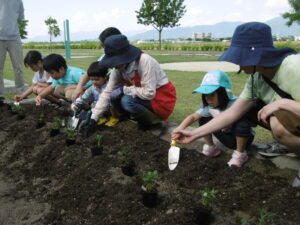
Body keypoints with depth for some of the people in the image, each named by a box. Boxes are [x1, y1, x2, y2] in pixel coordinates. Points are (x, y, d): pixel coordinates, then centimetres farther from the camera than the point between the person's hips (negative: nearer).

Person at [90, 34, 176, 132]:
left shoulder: (145, 61, -27)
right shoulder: (118, 69, -8)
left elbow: (149, 93, -29)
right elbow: (107, 93, -6)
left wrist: (123, 89, -22)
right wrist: (93, 118, -11)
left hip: (163, 99, -7)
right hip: (144, 98, 7)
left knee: (127, 101, -26)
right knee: (115, 98, -7)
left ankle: (156, 122, -6)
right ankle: (144, 123, 5)